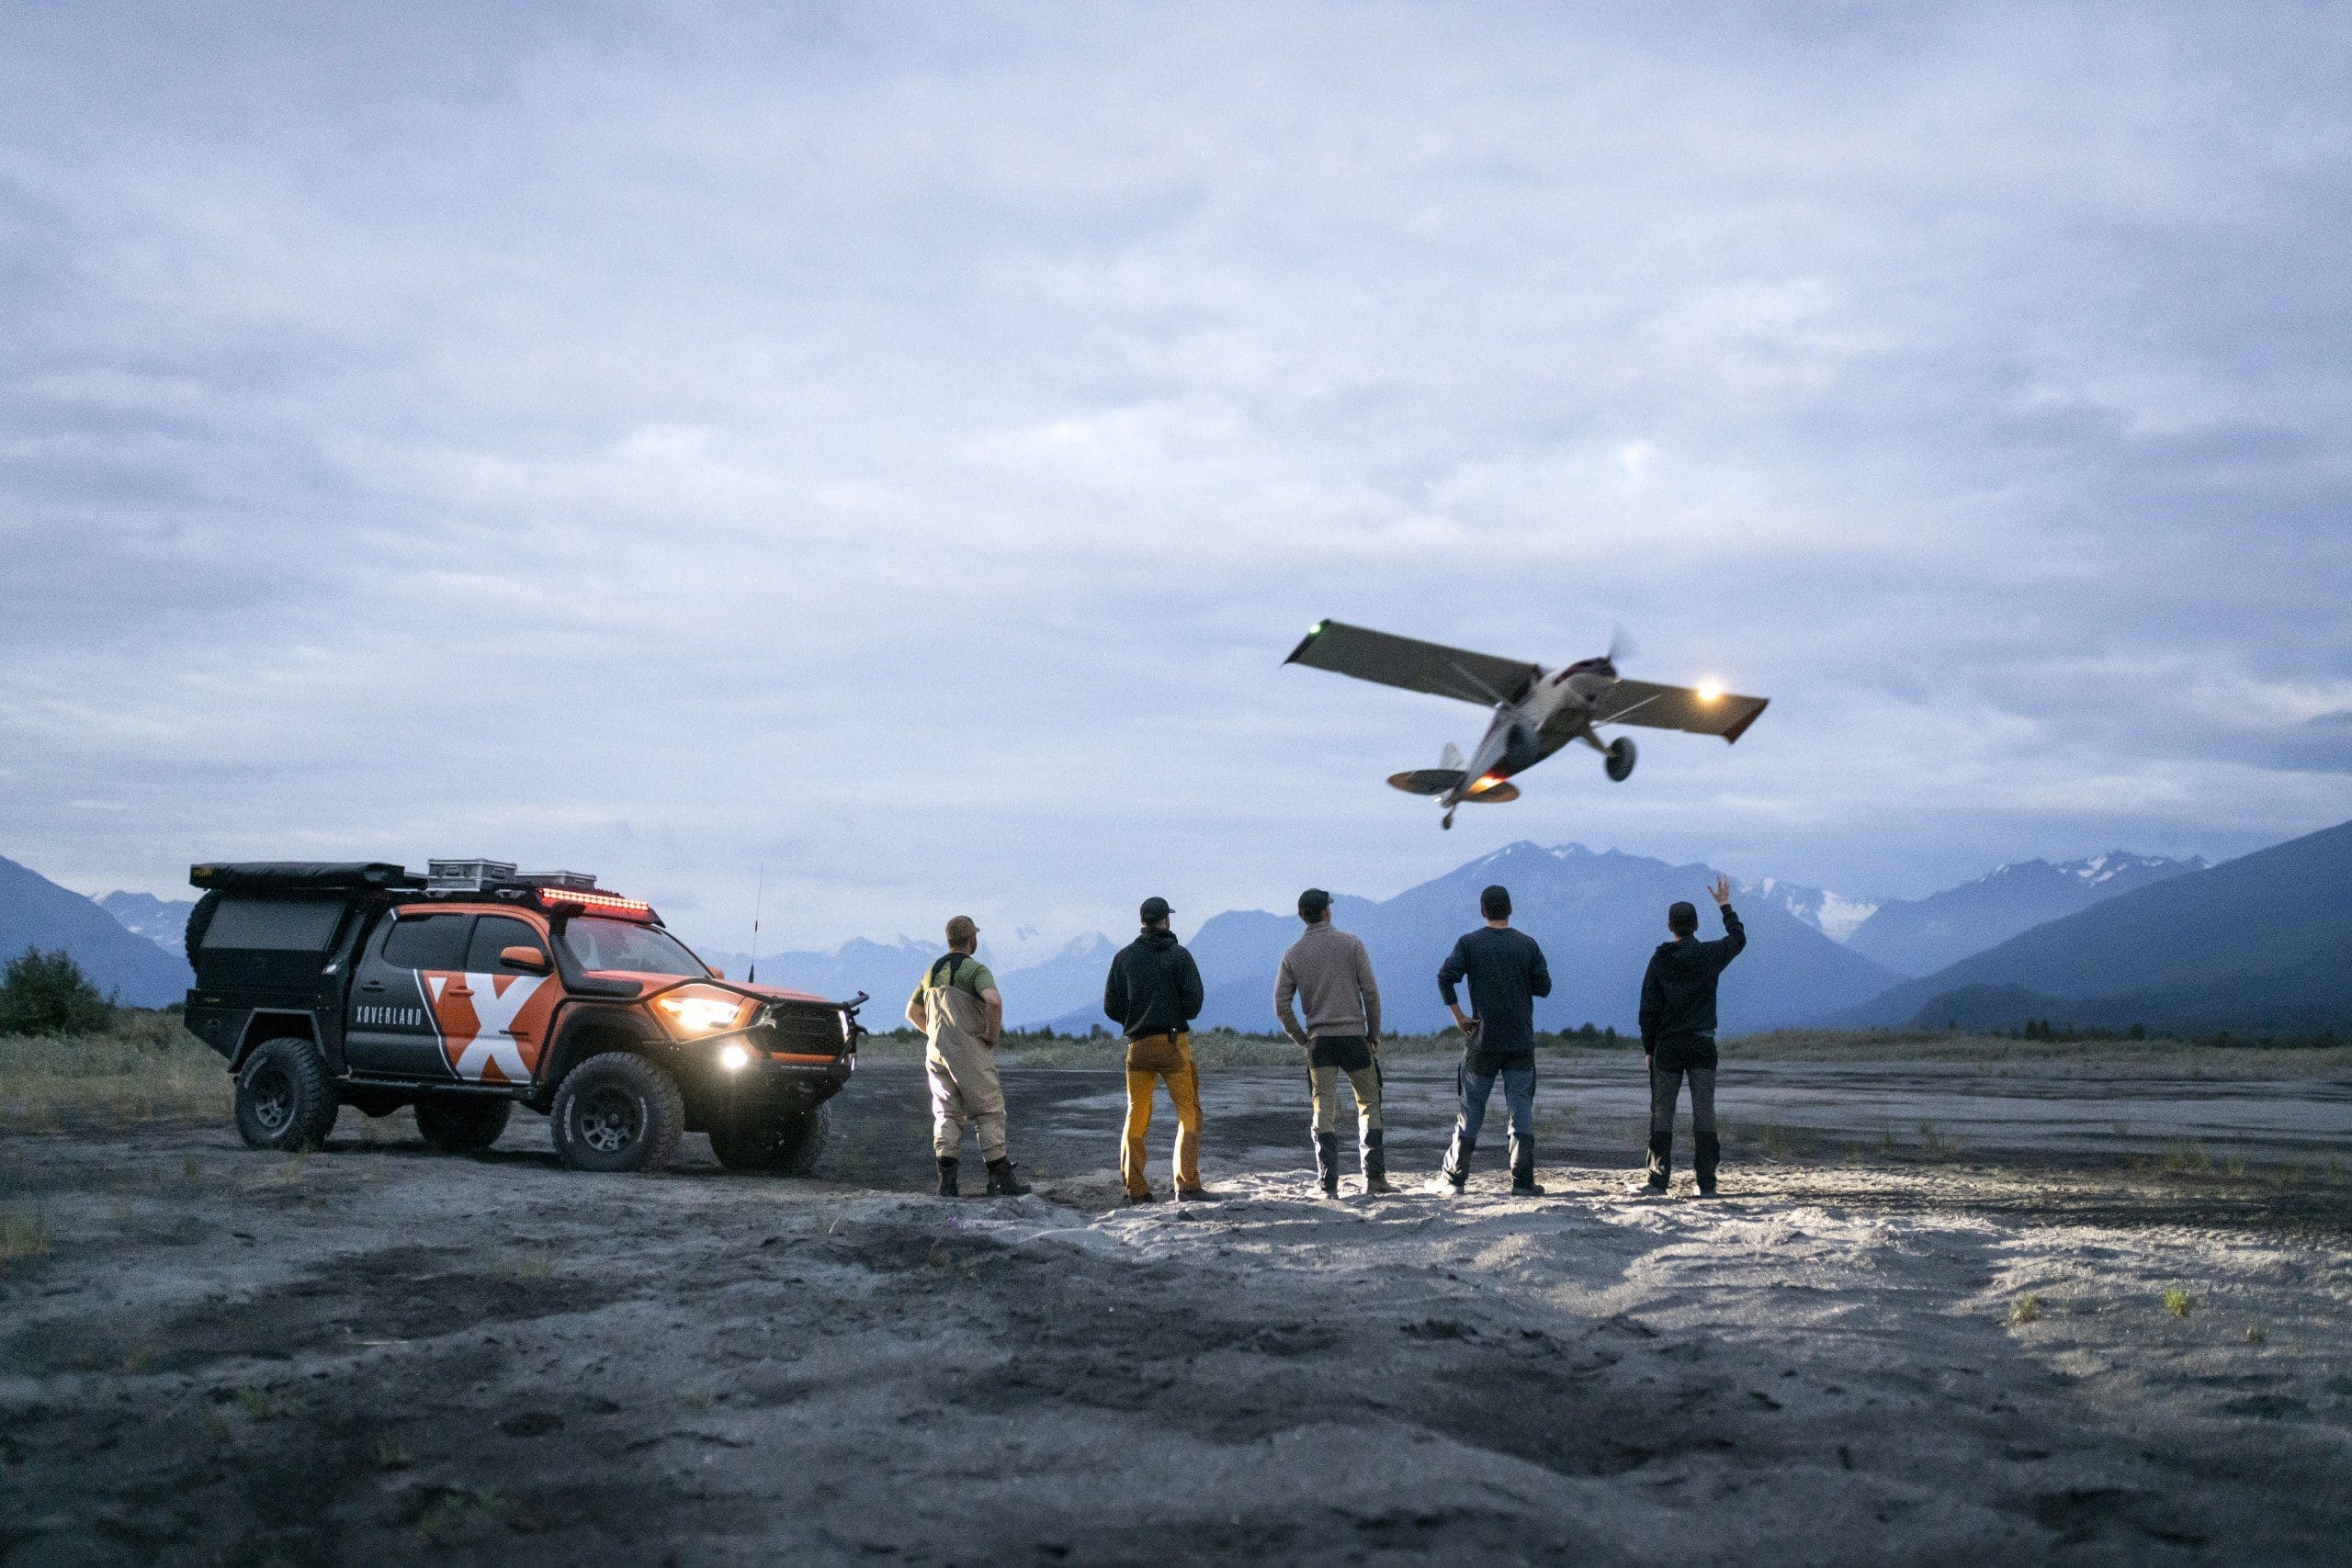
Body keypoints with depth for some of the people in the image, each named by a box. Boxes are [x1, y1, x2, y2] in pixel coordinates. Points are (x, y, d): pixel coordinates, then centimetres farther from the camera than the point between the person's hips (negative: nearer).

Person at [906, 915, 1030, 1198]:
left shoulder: (932, 972, 14)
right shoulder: (976, 970, -9)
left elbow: (912, 1012, 24)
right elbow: (994, 1000, -28)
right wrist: (993, 1034, -14)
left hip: (936, 1051, 6)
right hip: (970, 1052, -6)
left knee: (946, 1113, 9)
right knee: (989, 1112, 0)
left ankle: (947, 1180, 0)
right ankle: (1000, 1178, -3)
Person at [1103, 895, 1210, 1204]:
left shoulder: (1124, 957, 5)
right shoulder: (1179, 955, -4)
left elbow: (1111, 1006, 4)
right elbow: (1194, 1000, -9)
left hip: (1137, 1047, 3)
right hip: (1173, 1043, -3)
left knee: (1136, 1117, 11)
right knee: (1189, 1112, 3)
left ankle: (1135, 1188, 10)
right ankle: (1187, 1184, -7)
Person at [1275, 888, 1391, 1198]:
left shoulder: (1293, 954, 5)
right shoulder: (1350, 943, -1)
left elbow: (1281, 1006, 0)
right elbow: (1370, 992, -4)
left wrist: (1300, 1039, 10)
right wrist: (1374, 1033, 6)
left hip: (1319, 1039, 2)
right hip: (1353, 1034, -2)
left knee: (1324, 1111, 3)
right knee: (1369, 1104, 9)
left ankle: (1329, 1184, -3)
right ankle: (1374, 1177, 4)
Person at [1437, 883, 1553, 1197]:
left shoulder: (1469, 943, -2)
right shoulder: (1527, 944, 1)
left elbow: (1445, 977, -15)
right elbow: (1544, 986, 3)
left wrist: (1458, 1015, -6)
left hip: (1482, 1041, 0)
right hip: (1521, 1042, 0)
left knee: (1472, 1109, 8)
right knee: (1522, 1110, 2)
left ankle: (1455, 1177, 12)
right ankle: (1522, 1181, -2)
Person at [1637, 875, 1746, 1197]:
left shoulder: (1660, 959, -4)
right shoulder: (1710, 954, -2)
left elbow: (1648, 1008, -3)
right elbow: (1739, 938, 20)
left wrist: (1648, 1047, 6)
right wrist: (1725, 906, 30)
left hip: (1668, 1044, -1)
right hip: (1703, 1043, 1)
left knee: (1662, 1113, 3)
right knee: (1704, 1113, 2)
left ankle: (1658, 1179, 0)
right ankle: (1706, 1182, 0)